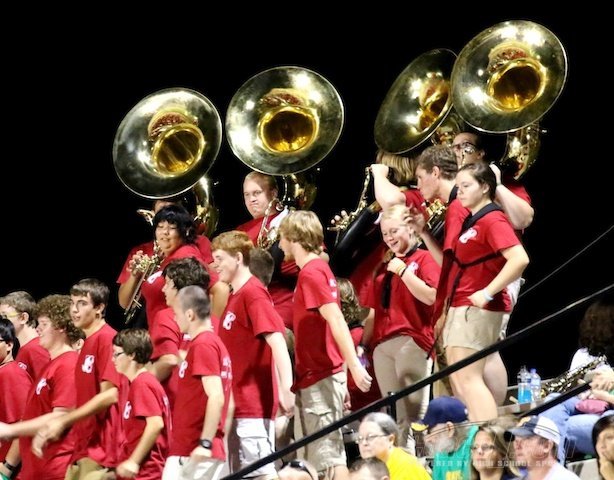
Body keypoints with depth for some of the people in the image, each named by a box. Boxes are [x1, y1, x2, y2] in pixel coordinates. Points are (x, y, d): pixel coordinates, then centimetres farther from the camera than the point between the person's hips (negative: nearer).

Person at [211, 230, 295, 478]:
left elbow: (277, 341, -20)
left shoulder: (253, 293, -11)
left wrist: (286, 389, -28)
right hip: (237, 403, 10)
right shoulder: (234, 296, 16)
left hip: (253, 405, -10)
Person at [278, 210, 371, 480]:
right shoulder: (318, 269, 16)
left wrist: (354, 366, -28)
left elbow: (336, 320, -21)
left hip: (319, 377, -10)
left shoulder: (311, 273, -12)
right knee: (328, 454, 11)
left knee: (326, 454, -11)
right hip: (320, 376, 10)